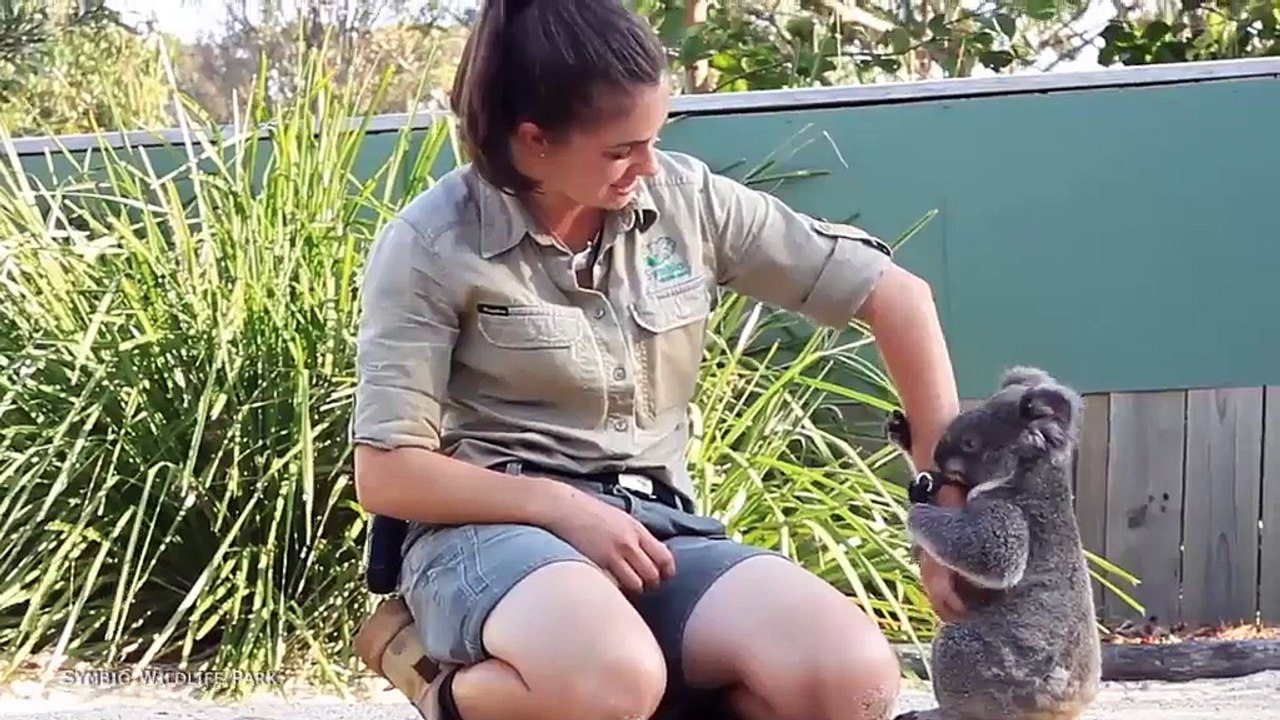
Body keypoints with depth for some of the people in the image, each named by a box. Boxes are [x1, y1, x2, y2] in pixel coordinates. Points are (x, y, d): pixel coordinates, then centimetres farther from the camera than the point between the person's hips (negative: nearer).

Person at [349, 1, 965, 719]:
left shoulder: (687, 198, 3)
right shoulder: (431, 245, -6)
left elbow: (897, 296, 6)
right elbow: (386, 473, -6)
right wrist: (564, 507, -17)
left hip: (655, 525, 4)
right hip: (496, 526, -3)